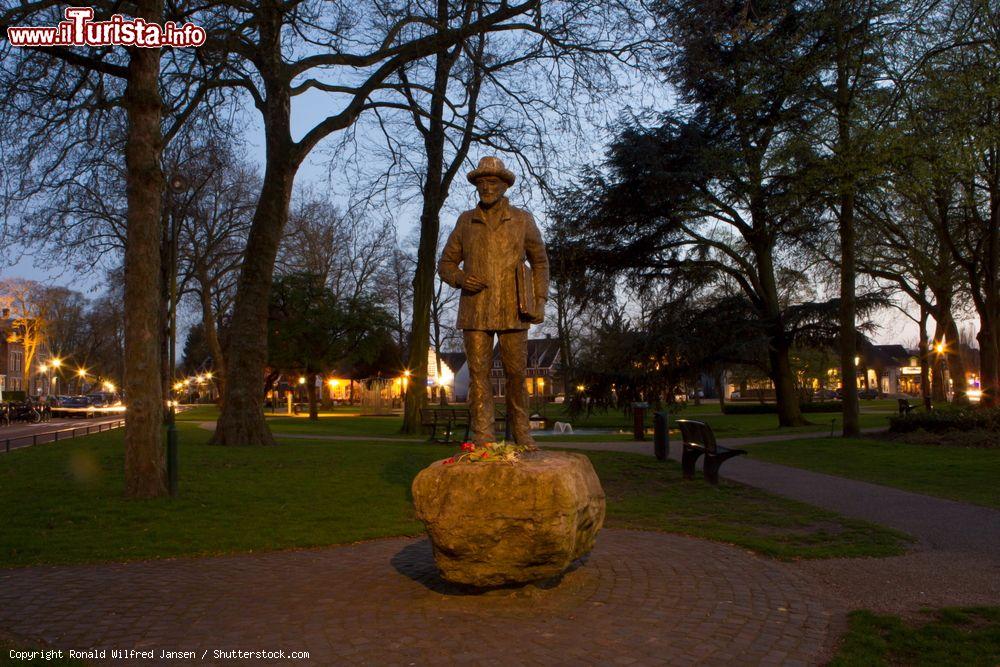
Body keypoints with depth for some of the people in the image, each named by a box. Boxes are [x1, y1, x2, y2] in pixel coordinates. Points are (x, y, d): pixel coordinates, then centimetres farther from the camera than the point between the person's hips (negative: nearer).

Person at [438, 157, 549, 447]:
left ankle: (521, 432, 15)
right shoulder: (465, 221, 11)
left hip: (513, 309, -1)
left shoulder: (523, 220, 9)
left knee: (516, 373, 1)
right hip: (475, 310, 1)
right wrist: (460, 279, -7)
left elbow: (540, 262, 15)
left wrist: (540, 301, 4)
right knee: (478, 373, -2)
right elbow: (446, 263, 15)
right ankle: (483, 439, 2)